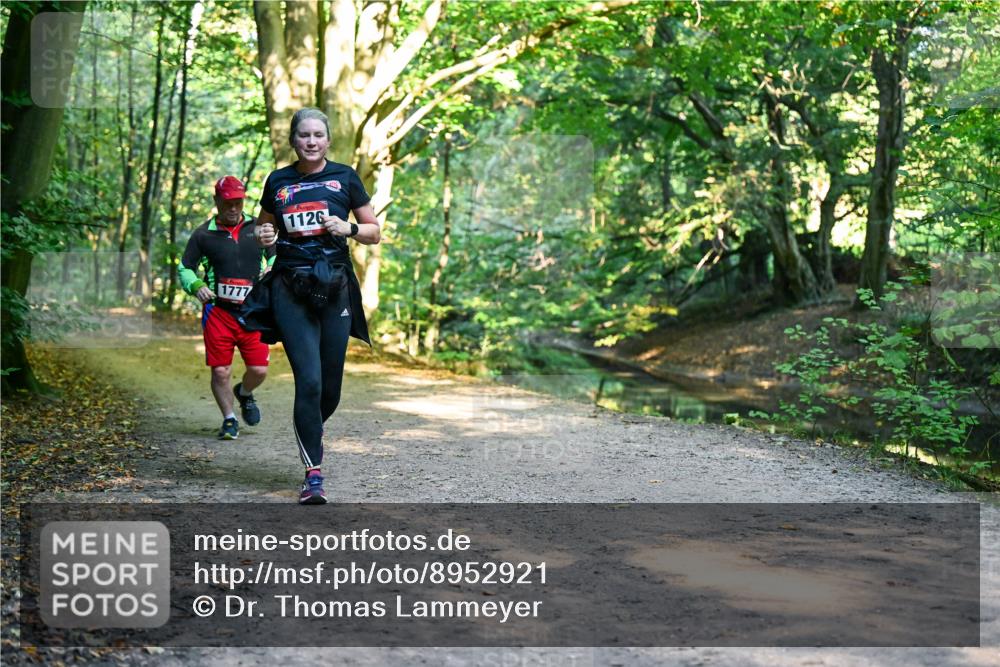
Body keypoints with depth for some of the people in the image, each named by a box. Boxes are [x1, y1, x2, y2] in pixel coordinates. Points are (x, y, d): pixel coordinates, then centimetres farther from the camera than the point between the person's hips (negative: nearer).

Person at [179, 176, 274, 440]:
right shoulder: (204, 234, 2)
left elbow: (275, 257, 21)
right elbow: (185, 268, 7)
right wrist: (197, 286, -13)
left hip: (253, 311, 2)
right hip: (218, 311, -2)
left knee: (259, 370, -2)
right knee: (220, 371, -4)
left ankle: (244, 393, 33)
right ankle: (229, 419, 16)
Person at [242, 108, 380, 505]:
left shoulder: (344, 177, 5)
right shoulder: (278, 181, 8)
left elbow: (374, 233, 9)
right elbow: (264, 227, 22)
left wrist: (348, 229, -11)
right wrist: (264, 236, -1)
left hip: (335, 289, 1)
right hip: (290, 290, 0)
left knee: (330, 386, 4)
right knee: (309, 379, -13)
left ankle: (308, 434, 37)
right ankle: (313, 473, -8)